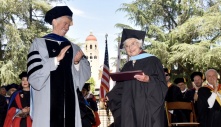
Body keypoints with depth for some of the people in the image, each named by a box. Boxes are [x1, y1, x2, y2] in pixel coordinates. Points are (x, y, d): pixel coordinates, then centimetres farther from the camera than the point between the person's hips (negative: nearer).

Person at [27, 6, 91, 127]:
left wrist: (77, 62, -9)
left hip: (68, 98, 4)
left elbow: (86, 71, 10)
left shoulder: (72, 47, 14)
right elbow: (34, 73, -9)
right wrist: (57, 59, -15)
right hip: (47, 99, -4)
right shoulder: (39, 43, 2)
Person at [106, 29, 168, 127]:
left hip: (149, 109, -5)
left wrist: (148, 79, -22)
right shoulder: (127, 66, 17)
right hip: (130, 110, 5)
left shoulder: (152, 61, -1)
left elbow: (162, 85, -6)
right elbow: (120, 87, 15)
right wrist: (109, 96, 2)